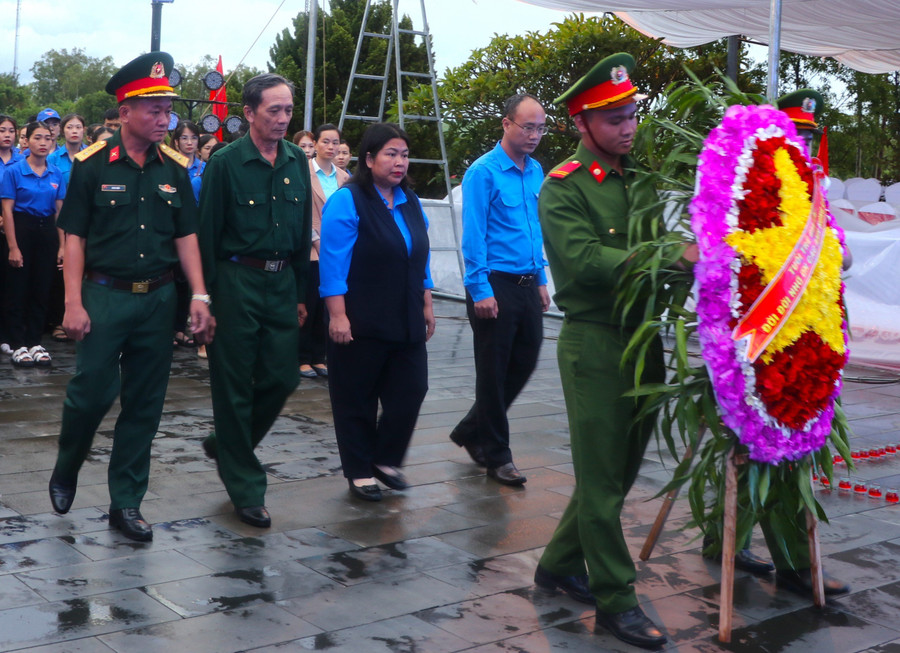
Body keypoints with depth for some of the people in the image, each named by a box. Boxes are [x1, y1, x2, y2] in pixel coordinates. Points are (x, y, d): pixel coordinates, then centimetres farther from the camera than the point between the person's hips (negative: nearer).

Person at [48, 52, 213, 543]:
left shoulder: (174, 169, 5)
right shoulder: (92, 165, -5)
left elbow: (186, 236, 8)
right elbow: (74, 237, -4)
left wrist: (199, 296, -1)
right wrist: (74, 302, -10)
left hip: (158, 299, 4)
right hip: (104, 295, -3)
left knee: (145, 406, 7)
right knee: (91, 393, -2)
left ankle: (126, 503, 18)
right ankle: (65, 473, 28)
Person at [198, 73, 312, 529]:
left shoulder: (298, 162, 8)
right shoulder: (225, 163, -8)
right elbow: (207, 233, -7)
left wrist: (300, 293, 12)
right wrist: (207, 295, -9)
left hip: (282, 283, 5)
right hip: (236, 281, -5)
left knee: (281, 378, 6)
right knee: (235, 386, 2)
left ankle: (227, 444, 32)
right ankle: (245, 488, 13)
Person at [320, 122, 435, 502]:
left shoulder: (410, 202, 11)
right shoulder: (347, 201, -10)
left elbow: (420, 259, 17)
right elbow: (333, 263, -14)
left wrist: (426, 305, 15)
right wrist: (338, 316, -18)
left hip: (405, 322, 6)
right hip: (360, 324, -6)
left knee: (411, 390, 4)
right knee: (357, 398, 5)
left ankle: (386, 458, 24)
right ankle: (359, 472, 20)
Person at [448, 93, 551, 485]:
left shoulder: (536, 172, 11)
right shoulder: (484, 172, -11)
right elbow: (474, 236, -13)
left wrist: (541, 280, 15)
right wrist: (481, 291, -16)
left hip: (527, 285, 7)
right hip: (495, 286, -7)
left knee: (524, 364, 13)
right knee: (494, 373, 3)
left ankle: (471, 432, 30)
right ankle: (496, 456, 15)